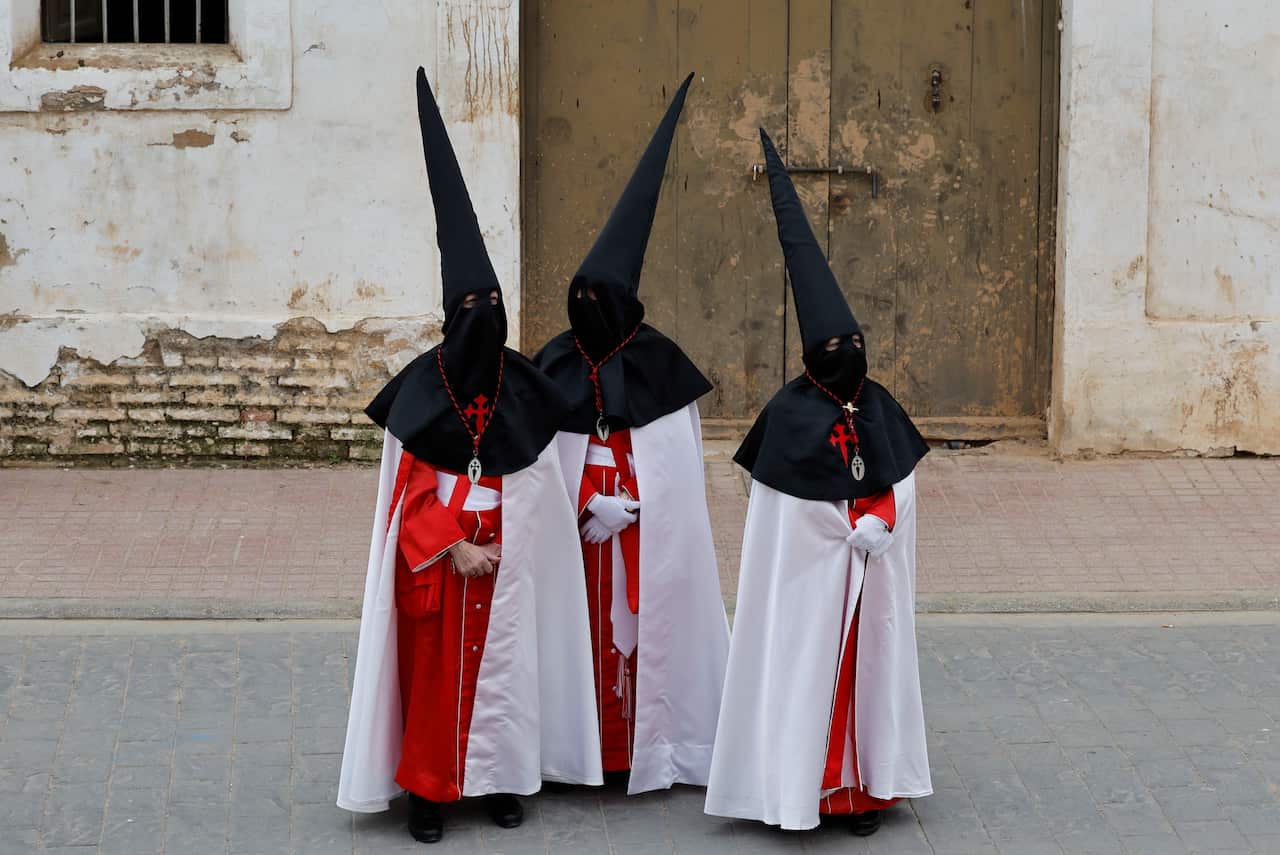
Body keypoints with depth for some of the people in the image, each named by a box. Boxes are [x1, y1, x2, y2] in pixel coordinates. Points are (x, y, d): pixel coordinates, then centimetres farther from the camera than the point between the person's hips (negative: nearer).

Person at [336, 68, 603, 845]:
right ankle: (428, 788, 7)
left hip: (509, 556, 2)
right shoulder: (421, 389, -5)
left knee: (504, 658, 6)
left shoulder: (523, 388, 1)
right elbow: (411, 489, -6)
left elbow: (540, 488, 5)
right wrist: (456, 548, -13)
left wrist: (495, 541, -2)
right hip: (435, 560, -2)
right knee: (434, 664, 0)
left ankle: (502, 777, 17)